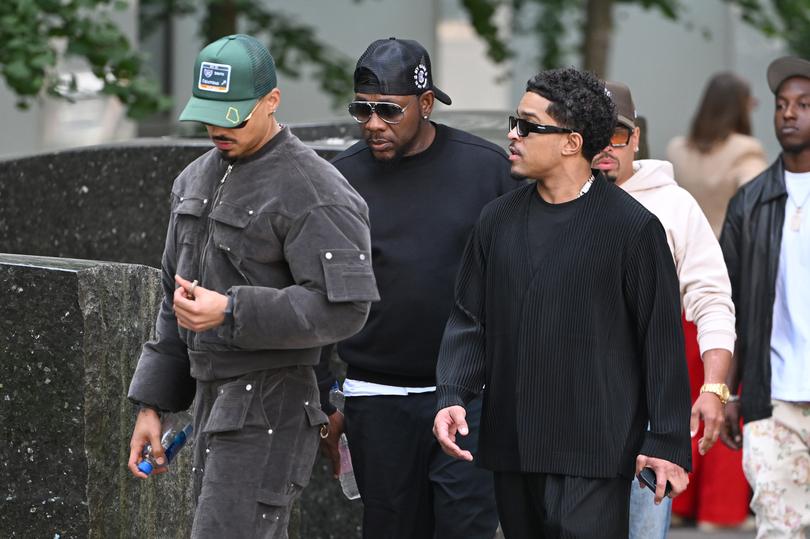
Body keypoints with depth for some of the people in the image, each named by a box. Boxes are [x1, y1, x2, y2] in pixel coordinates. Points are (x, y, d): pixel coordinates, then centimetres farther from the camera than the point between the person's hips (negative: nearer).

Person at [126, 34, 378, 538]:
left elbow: (344, 307, -21)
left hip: (269, 410, -9)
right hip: (215, 400, 9)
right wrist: (152, 405, 16)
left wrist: (231, 311, -26)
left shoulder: (312, 191, -14)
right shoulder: (197, 180, 13)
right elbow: (178, 302, 20)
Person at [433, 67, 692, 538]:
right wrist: (453, 395, -4)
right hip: (511, 447, 6)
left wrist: (667, 443, -6)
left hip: (595, 451, -5)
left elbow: (662, 340, -4)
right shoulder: (499, 220, 11)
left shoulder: (633, 227, -4)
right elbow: (469, 319, 13)